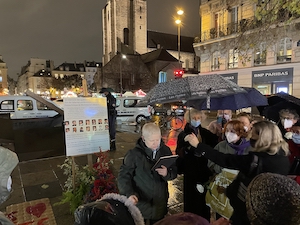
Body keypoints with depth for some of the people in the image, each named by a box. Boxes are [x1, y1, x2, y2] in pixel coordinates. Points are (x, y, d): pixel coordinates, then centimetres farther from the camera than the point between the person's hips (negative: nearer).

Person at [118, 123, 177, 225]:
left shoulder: (165, 150, -3)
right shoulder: (134, 154, -15)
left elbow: (174, 172, 0)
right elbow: (124, 176, -11)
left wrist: (167, 174, -21)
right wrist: (129, 194, -26)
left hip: (160, 204, 4)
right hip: (140, 204, -3)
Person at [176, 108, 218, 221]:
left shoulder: (206, 133, 4)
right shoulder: (183, 134, -1)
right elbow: (179, 152, -9)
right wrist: (188, 147, -27)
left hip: (205, 171, 2)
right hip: (190, 172, -2)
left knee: (204, 198, 9)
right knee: (191, 199, 2)